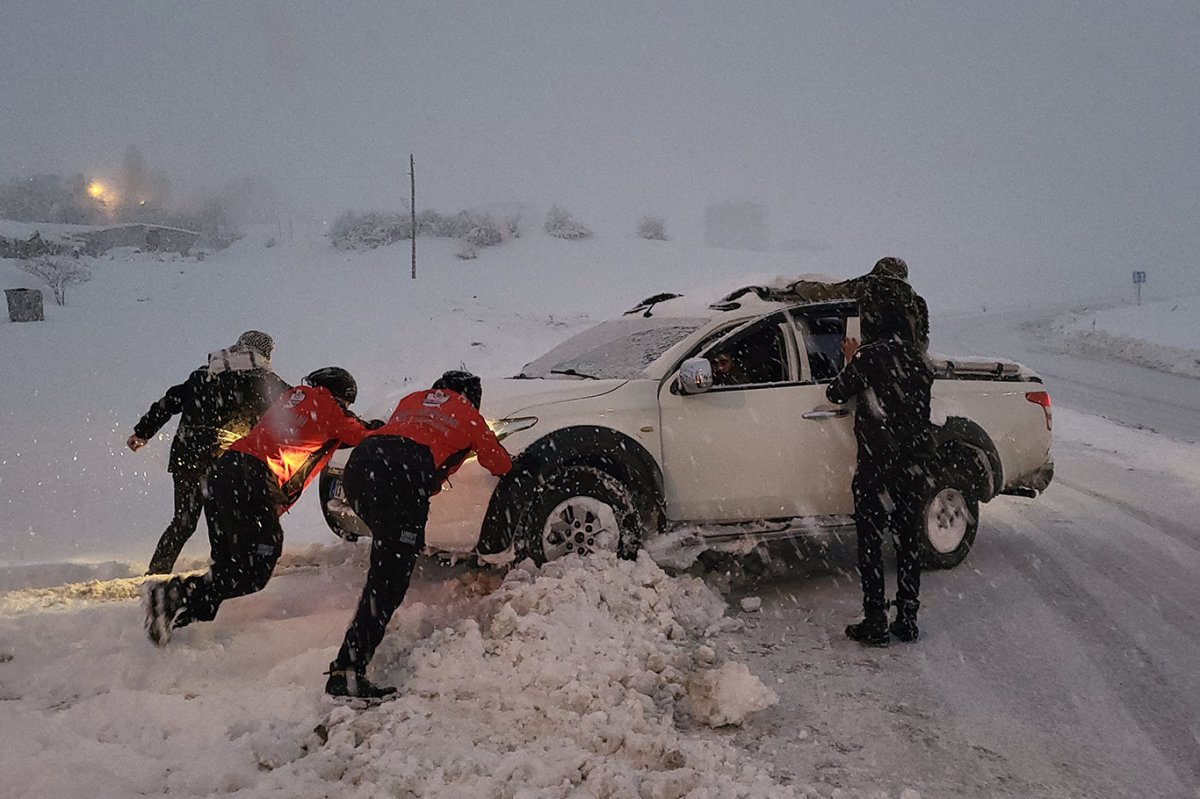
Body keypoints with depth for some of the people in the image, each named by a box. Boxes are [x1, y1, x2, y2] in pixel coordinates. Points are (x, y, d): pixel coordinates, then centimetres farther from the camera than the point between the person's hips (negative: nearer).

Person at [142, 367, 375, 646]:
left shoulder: (295, 395, 27)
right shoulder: (325, 402, 7)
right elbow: (362, 437, 9)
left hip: (221, 474, 9)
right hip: (253, 483, -9)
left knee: (228, 568, 12)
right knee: (252, 574, -8)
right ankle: (179, 597, -19)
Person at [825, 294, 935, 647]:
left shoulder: (867, 359, -11)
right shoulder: (918, 360, 4)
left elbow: (836, 393, 1)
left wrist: (849, 361, 17)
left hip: (878, 464, -5)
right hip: (916, 463, 5)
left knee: (870, 543, 5)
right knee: (909, 540, 13)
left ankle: (875, 624, 7)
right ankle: (907, 620, 20)